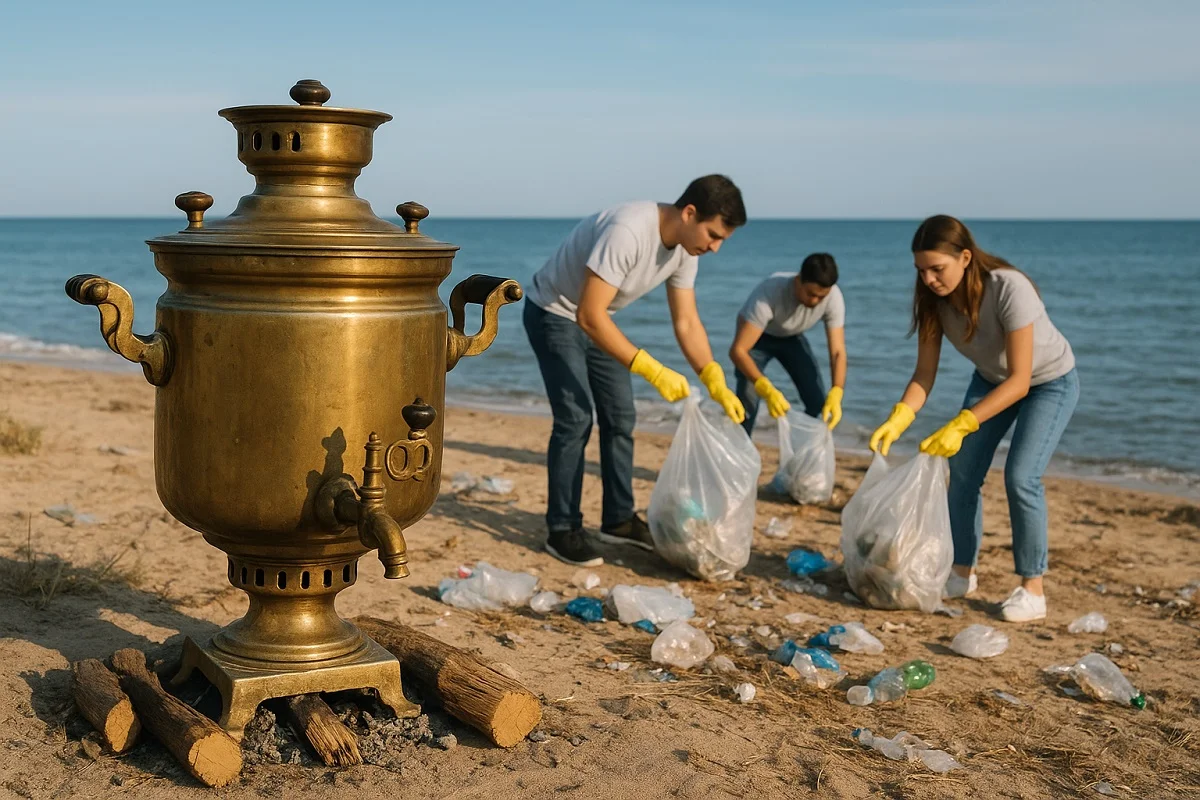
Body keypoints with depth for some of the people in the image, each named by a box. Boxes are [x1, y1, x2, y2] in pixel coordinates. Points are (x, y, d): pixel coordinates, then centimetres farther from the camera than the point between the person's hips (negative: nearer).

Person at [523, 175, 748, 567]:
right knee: (575, 418, -13)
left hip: (594, 319, 8)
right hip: (553, 314, -8)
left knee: (621, 417, 7)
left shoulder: (685, 247, -11)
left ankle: (618, 519, 19)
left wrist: (716, 383, -16)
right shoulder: (627, 231, -37)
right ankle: (562, 530, -2)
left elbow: (687, 322, -3)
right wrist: (652, 371, -42)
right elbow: (589, 317, -39)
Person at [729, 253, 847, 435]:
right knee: (747, 402, -21)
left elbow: (837, 351, -27)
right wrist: (766, 389, -59)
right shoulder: (769, 293, -42)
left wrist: (836, 394, -45)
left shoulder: (833, 297, -30)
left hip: (792, 338, 4)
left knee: (818, 403, -8)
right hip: (758, 337, -4)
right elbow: (738, 350, -44)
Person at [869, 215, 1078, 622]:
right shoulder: (932, 299, -21)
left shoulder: (1009, 289, -38)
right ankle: (962, 573, 15)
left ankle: (1032, 589, -6)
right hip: (991, 379, 6)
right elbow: (924, 375, -18)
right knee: (963, 471, -1)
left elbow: (1019, 380, -37)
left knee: (1020, 476, -17)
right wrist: (898, 418, -36)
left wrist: (961, 425, -44)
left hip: (1048, 382, -6)